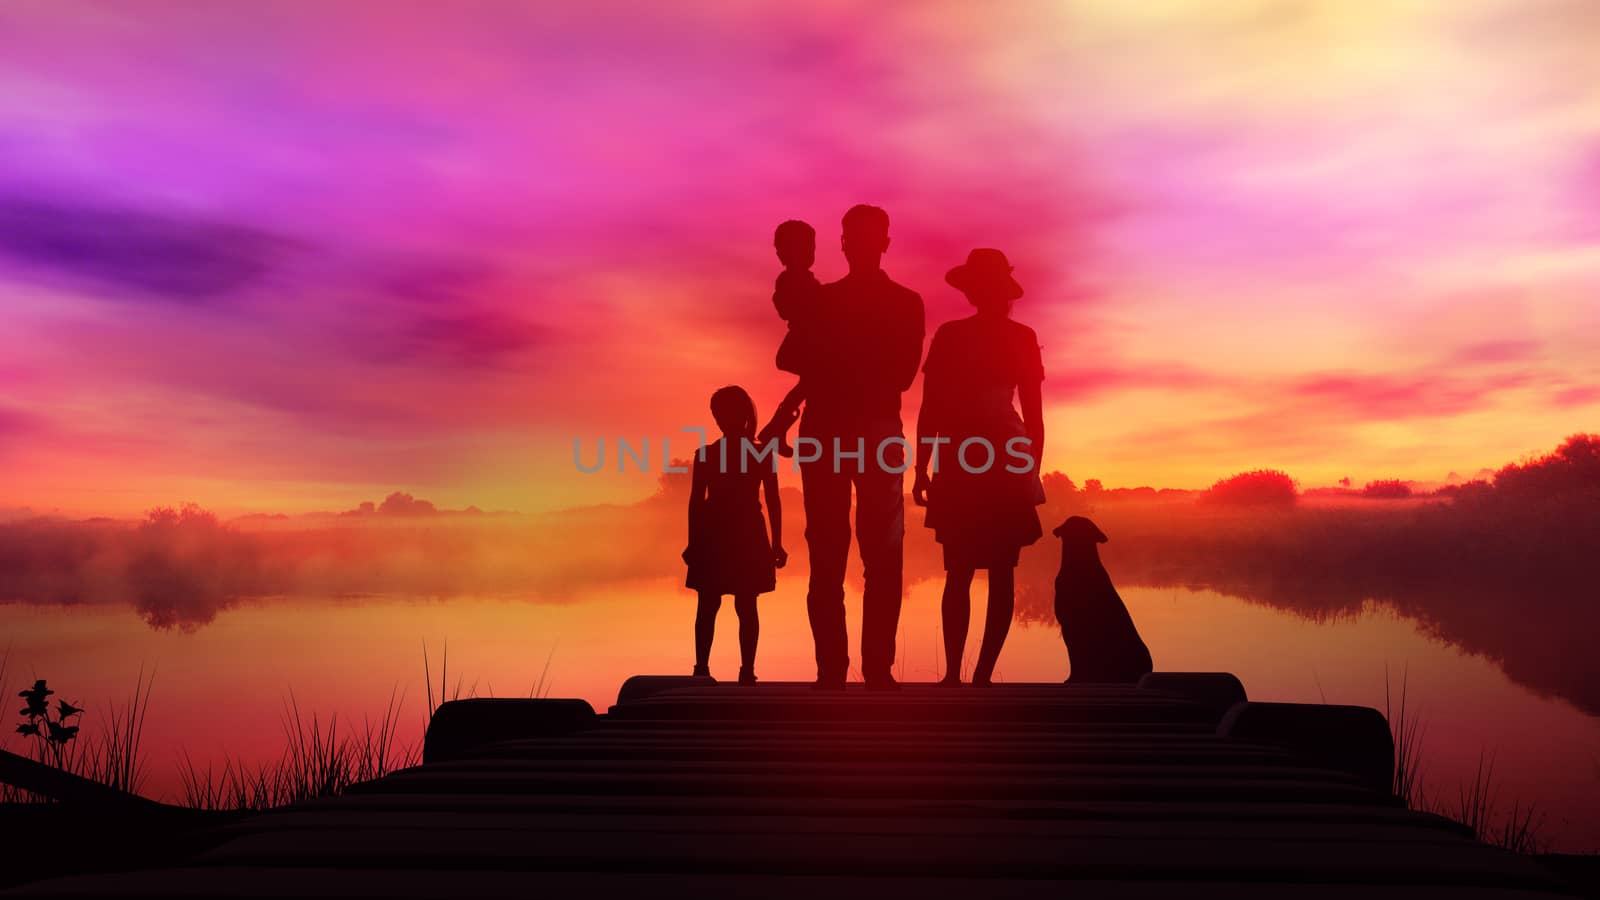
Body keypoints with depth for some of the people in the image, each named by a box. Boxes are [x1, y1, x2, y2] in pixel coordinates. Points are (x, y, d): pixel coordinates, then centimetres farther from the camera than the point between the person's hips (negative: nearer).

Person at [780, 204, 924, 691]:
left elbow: (901, 374, 0)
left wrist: (833, 369, -4)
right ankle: (830, 670, -2)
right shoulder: (823, 298, 15)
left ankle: (878, 669, -7)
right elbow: (792, 359, 3)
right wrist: (864, 375, -8)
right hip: (823, 433, 1)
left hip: (878, 434, -1)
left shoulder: (906, 303, 11)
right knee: (826, 557, -3)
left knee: (883, 558, -7)